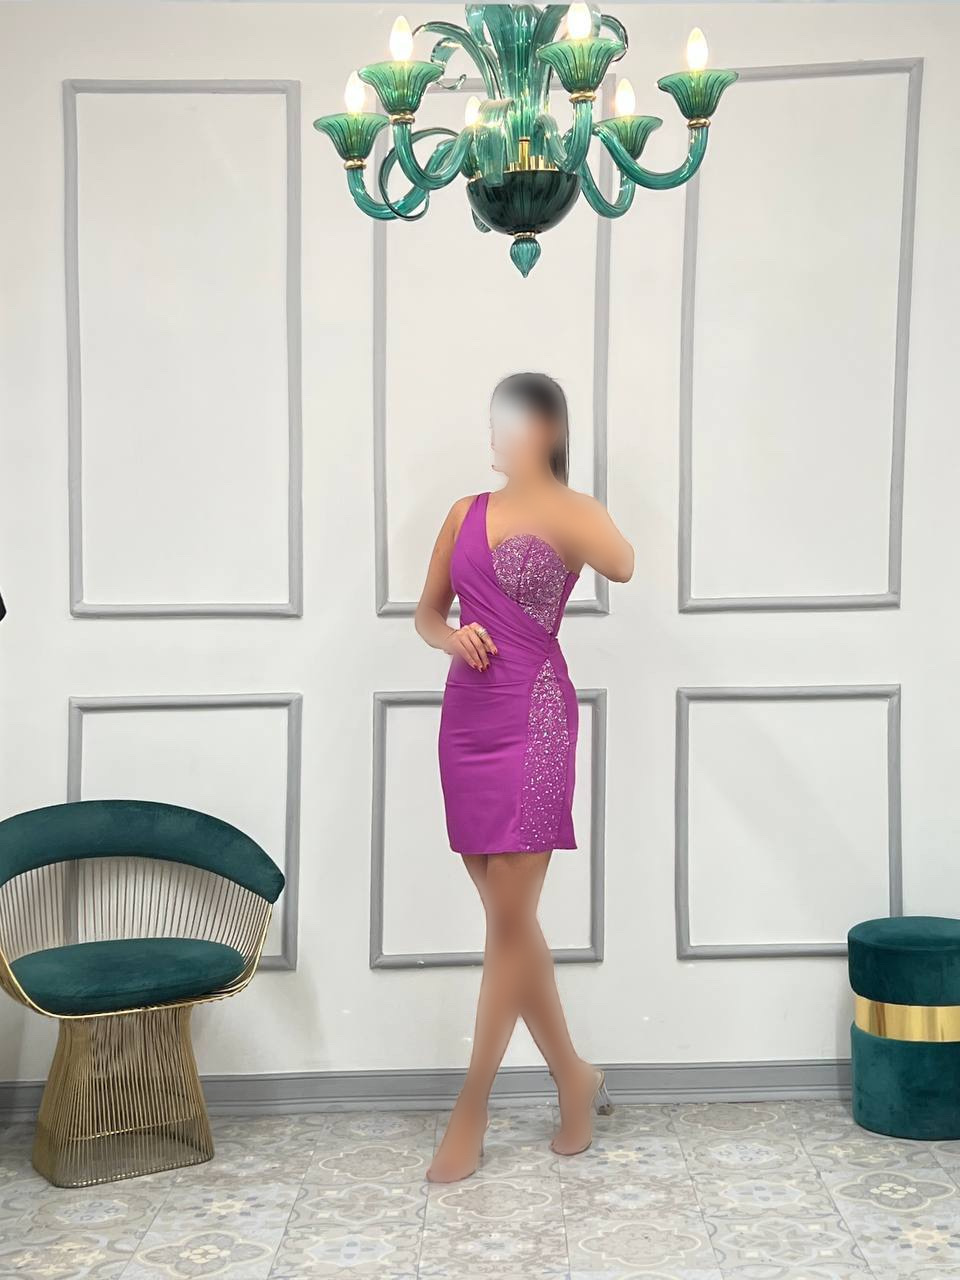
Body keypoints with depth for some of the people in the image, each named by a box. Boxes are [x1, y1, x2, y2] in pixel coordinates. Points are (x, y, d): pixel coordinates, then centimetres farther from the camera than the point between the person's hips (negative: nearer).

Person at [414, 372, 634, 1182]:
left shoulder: (570, 510, -2)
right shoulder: (466, 513, 13)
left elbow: (623, 567, -24)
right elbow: (427, 611, 17)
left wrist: (540, 491, -28)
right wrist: (450, 635, -5)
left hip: (534, 718, -6)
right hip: (467, 716, 6)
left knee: (510, 919, -5)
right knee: (509, 917, 9)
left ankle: (470, 1115, 2)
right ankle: (575, 1079, 23)